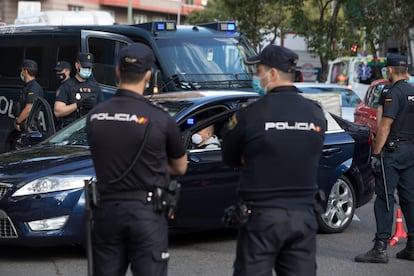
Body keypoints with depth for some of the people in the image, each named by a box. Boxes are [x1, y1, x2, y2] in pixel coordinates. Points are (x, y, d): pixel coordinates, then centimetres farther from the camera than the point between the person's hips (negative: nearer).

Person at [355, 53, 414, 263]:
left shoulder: (394, 93, -12)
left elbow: (385, 126, -17)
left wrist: (376, 153, -15)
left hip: (393, 151, -8)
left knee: (384, 197, -7)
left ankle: (380, 247, -10)